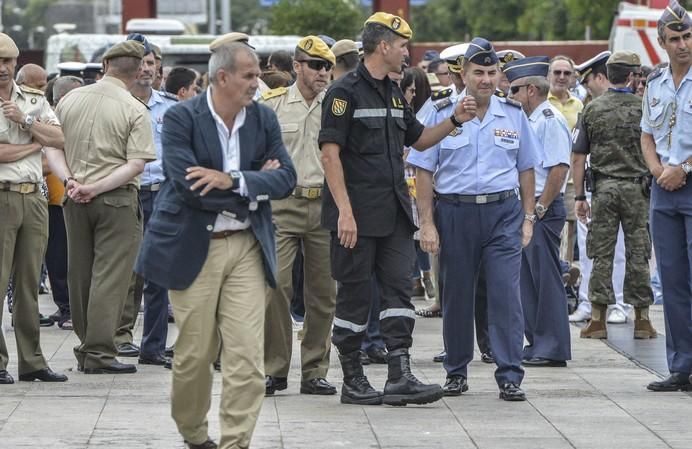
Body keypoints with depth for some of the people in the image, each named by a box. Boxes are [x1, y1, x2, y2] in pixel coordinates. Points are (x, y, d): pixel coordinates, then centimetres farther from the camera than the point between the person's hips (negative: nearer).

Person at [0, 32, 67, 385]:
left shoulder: (33, 100, 14)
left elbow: (59, 139, 4)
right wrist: (35, 144, -2)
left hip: (33, 197, 5)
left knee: (29, 284, 9)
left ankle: (32, 361, 13)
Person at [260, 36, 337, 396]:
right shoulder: (273, 104, 5)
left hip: (326, 205, 2)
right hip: (283, 205, -2)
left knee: (323, 292, 5)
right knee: (276, 285, -10)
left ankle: (314, 372, 12)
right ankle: (273, 369, -1)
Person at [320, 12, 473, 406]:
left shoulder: (394, 94, 15)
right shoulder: (345, 92, -10)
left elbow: (419, 138, 27)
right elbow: (330, 153, -15)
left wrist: (454, 121, 10)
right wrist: (344, 211, -20)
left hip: (394, 212, 7)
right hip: (358, 214, -7)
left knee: (399, 288, 0)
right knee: (355, 295, 0)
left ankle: (400, 377, -3)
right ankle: (353, 380, 8)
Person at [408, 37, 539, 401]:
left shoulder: (513, 115, 8)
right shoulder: (443, 115, 1)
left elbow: (526, 169, 15)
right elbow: (424, 172, 1)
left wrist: (528, 217, 9)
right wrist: (426, 223, -4)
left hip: (503, 212, 0)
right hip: (455, 212, 0)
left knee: (506, 294, -8)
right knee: (456, 296, 8)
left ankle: (510, 376, -7)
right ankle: (456, 372, 21)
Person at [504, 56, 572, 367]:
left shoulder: (550, 120, -12)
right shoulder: (528, 121, 18)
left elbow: (559, 169, -20)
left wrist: (540, 207, -19)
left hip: (543, 212, -10)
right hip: (526, 210, 10)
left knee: (546, 279, -7)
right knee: (528, 281, 13)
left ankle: (552, 349, -4)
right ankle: (536, 344, 20)